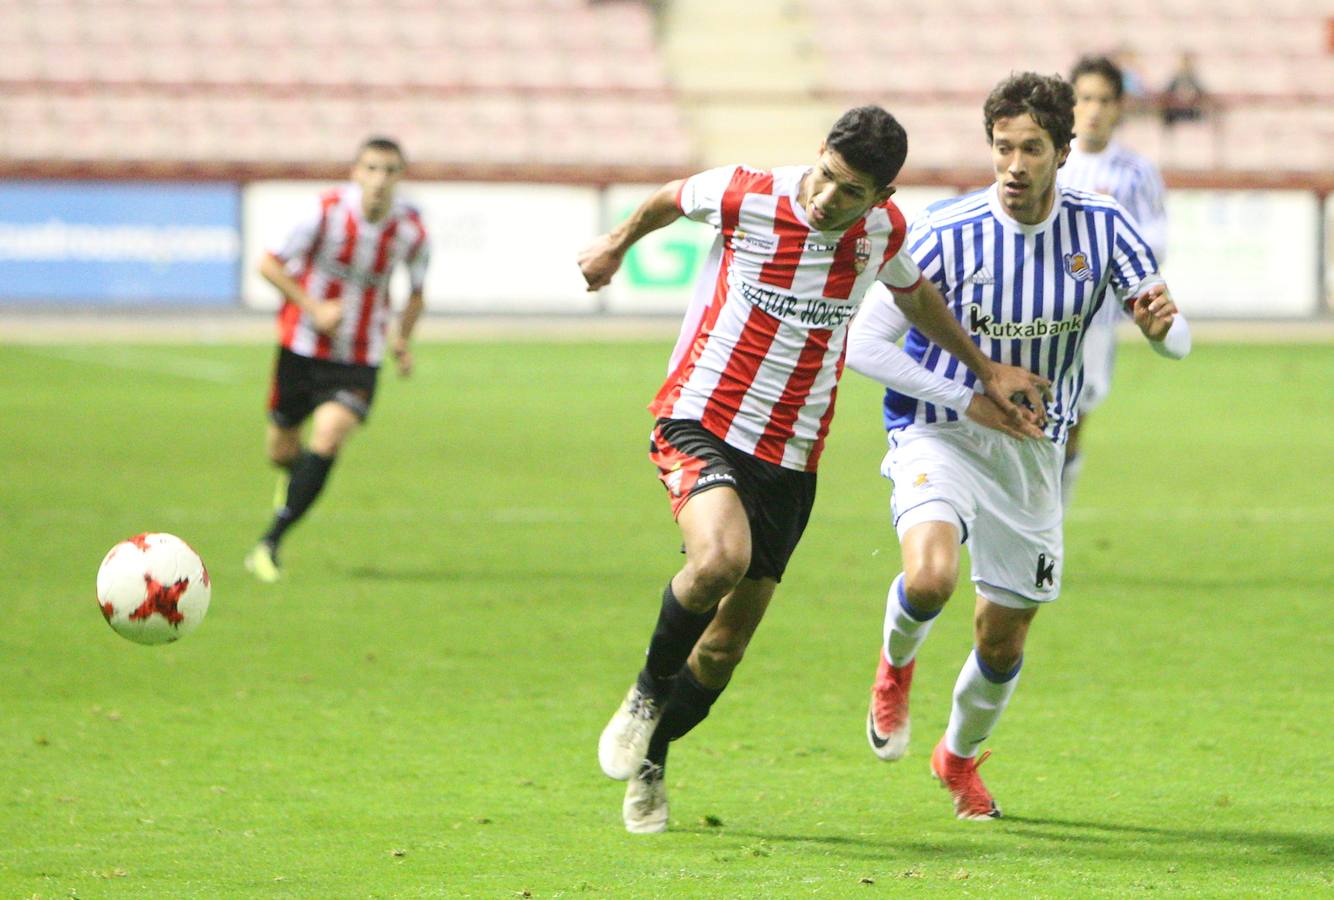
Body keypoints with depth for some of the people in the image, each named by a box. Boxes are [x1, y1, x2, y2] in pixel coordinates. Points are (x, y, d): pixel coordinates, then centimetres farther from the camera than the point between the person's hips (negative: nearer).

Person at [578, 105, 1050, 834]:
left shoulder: (885, 230, -2)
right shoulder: (747, 198, -14)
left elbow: (912, 294, 22)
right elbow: (672, 198, 9)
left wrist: (985, 370, 26)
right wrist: (617, 244, 18)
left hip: (789, 457, 4)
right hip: (700, 419, -4)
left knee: (725, 647, 5)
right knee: (721, 556, -33)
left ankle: (648, 762, 31)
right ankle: (647, 693, -6)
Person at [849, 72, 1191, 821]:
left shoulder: (1102, 228, -8)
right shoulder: (947, 233, -17)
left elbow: (1177, 342, -6)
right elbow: (864, 345, -15)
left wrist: (1163, 321, -32)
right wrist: (976, 396, -23)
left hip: (1033, 450, 3)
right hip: (941, 435, -3)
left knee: (1004, 637, 9)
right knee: (931, 575, -32)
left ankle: (960, 756, 40)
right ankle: (897, 664, 5)